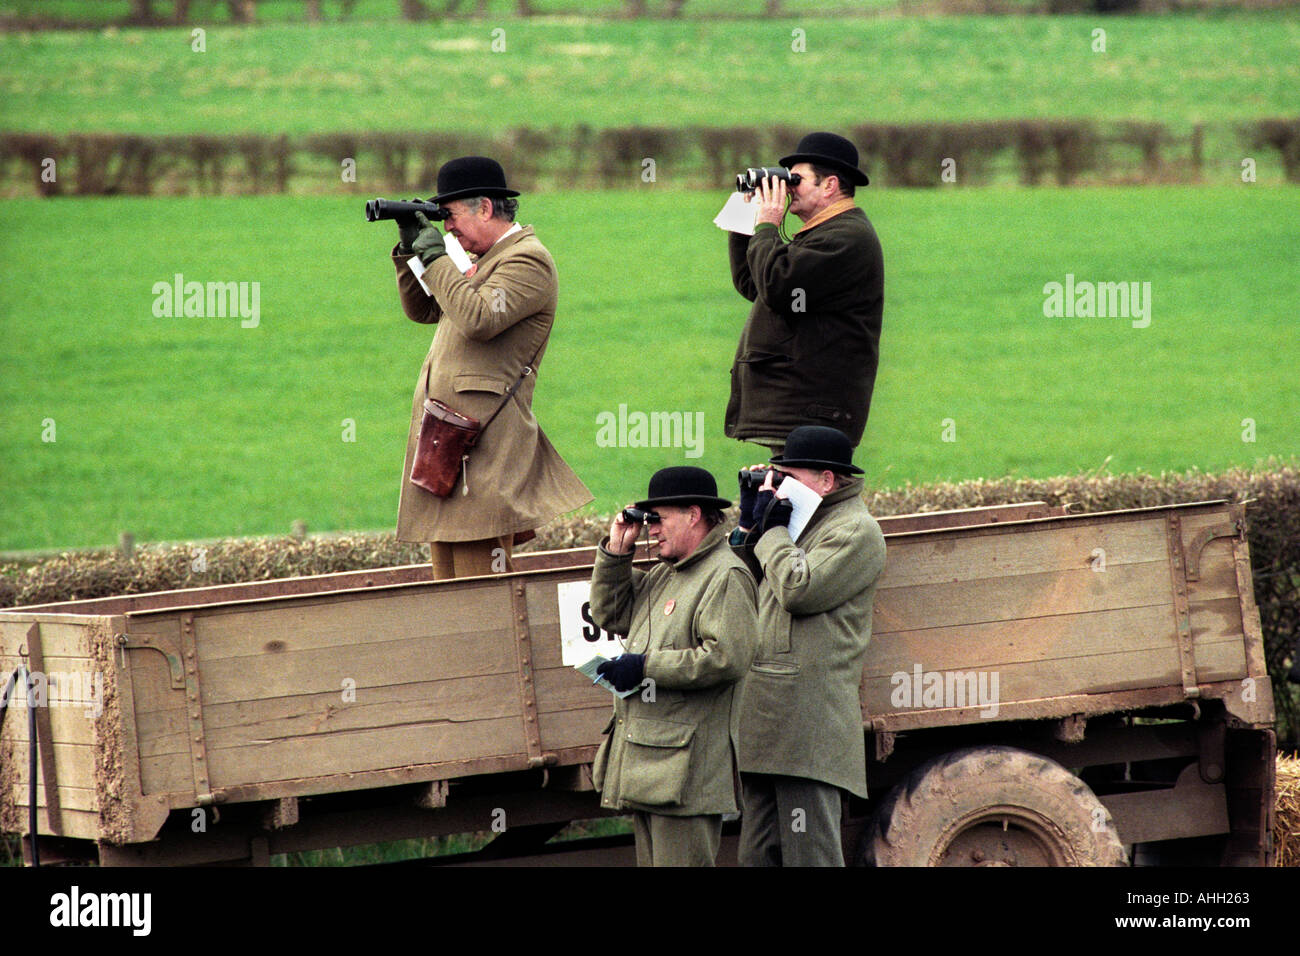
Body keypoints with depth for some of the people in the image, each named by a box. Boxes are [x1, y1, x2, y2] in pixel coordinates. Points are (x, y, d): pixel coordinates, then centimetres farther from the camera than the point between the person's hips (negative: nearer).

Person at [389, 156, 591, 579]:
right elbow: (421, 309, 28)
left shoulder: (528, 260, -8)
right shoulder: (487, 261, 23)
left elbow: (477, 319, -22)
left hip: (483, 439, -10)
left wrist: (436, 257, -13)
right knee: (449, 578, 7)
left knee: (481, 589, -12)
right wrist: (410, 249, 14)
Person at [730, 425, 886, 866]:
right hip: (765, 716, 9)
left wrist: (771, 529, -3)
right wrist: (750, 521, 16)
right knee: (758, 854, 7)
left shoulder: (855, 531, -4)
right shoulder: (802, 520, 24)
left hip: (808, 723, -9)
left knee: (808, 855, -10)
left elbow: (800, 590, -17)